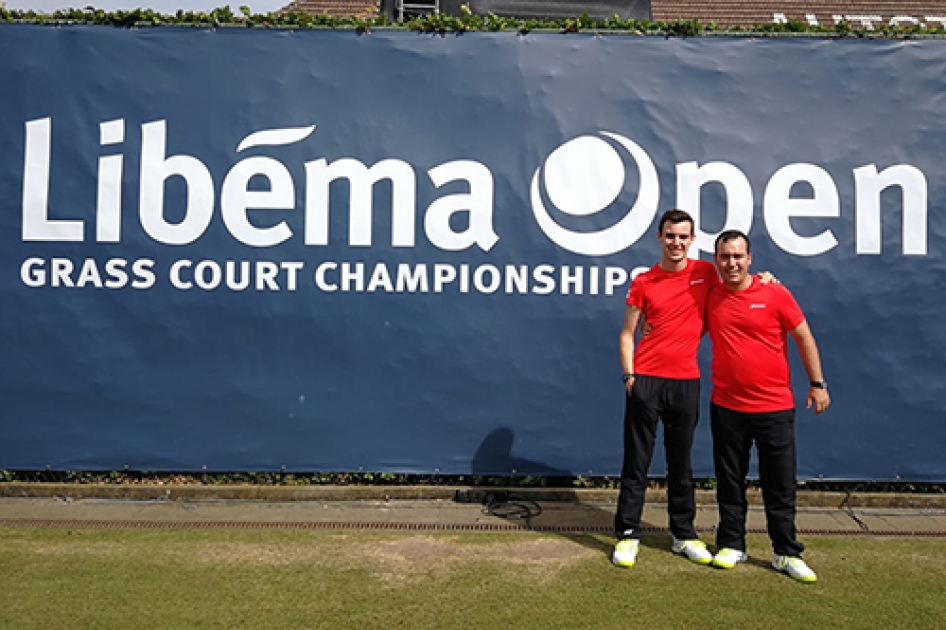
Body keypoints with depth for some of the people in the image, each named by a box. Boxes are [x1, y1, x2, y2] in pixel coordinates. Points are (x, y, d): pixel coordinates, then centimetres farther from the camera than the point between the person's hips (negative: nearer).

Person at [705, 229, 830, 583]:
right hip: (726, 406, 2)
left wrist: (817, 383, 1)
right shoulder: (710, 297, 2)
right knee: (730, 482, 11)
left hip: (775, 407, -2)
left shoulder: (775, 294, -5)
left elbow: (803, 337, 2)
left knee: (780, 484, 7)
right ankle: (731, 545, 25)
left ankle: (787, 553, 20)